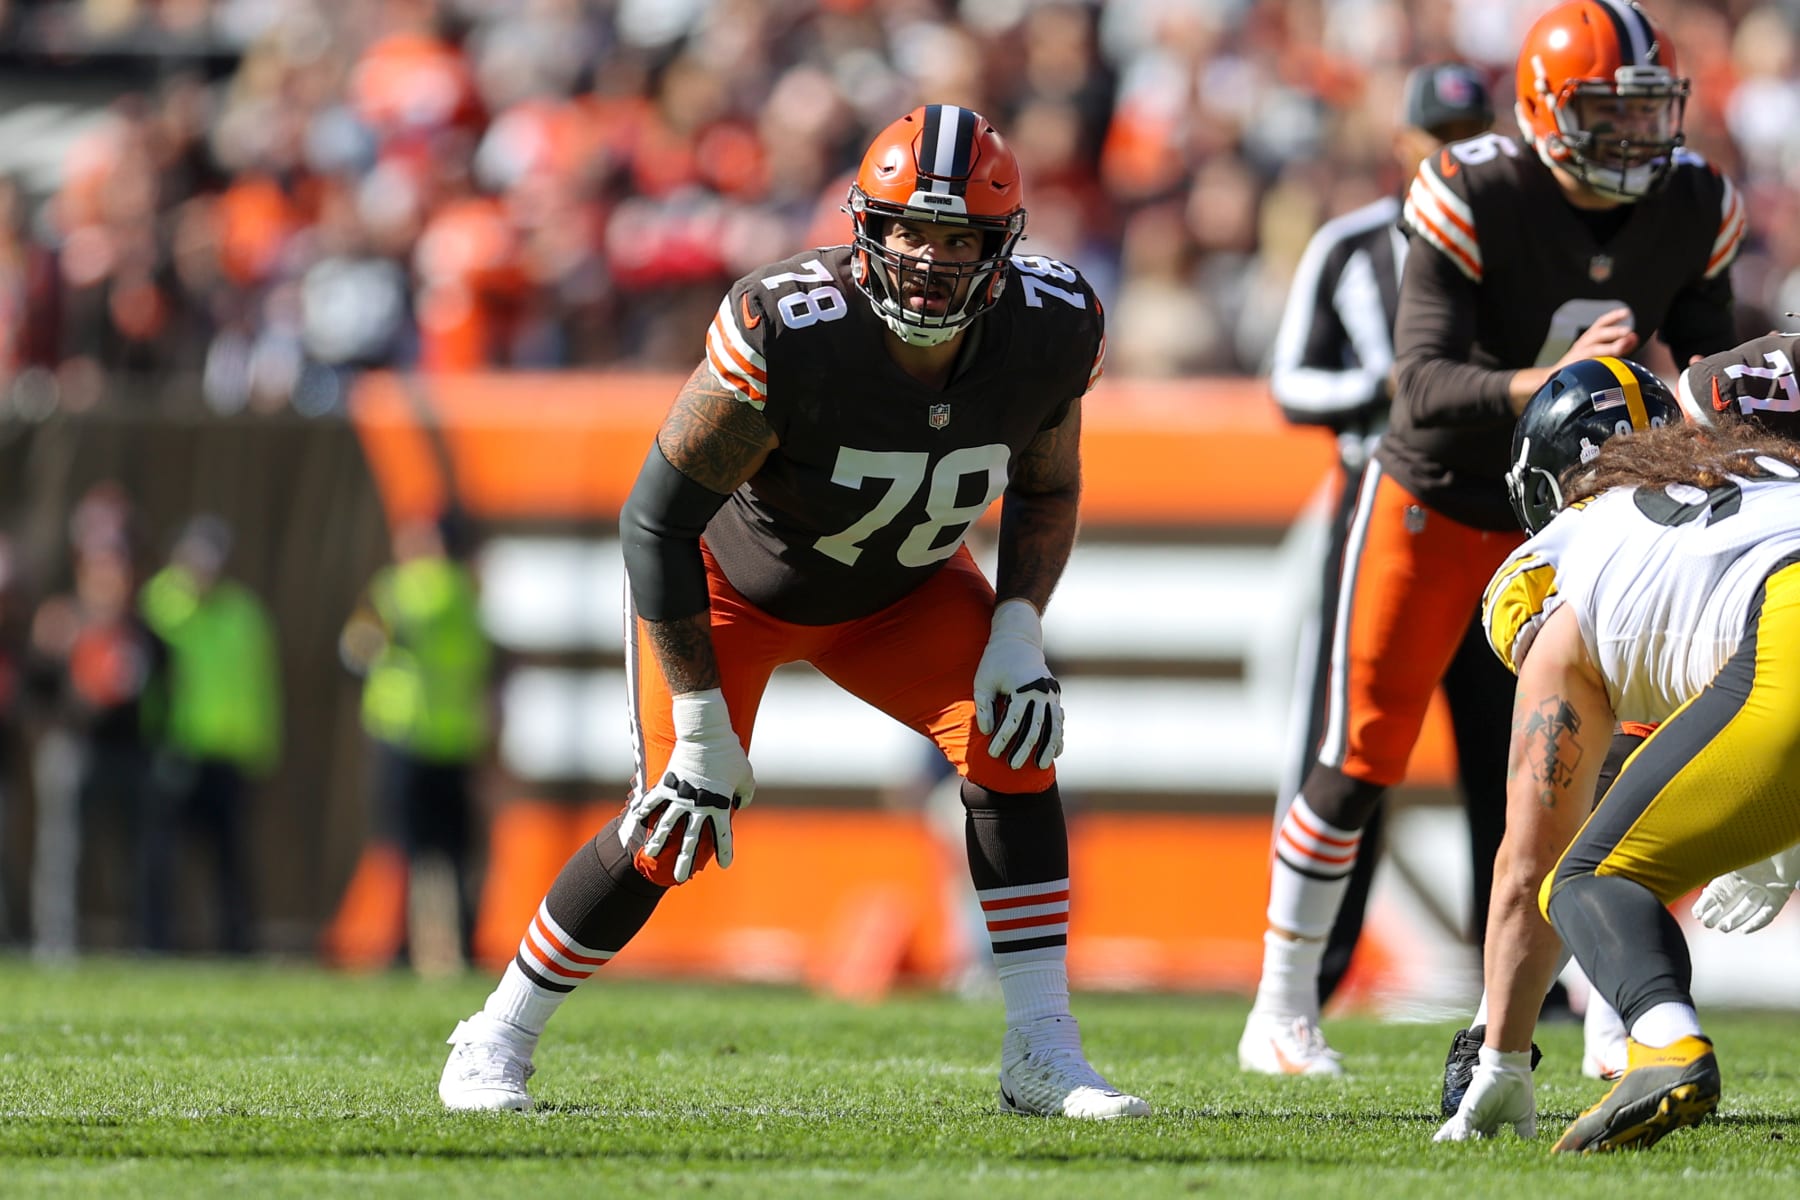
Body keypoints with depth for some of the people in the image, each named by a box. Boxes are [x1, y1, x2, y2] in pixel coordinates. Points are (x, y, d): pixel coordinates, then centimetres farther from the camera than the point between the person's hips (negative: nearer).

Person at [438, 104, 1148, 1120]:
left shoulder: (1047, 333, -23)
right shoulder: (790, 335, -38)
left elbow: (1046, 488, 1)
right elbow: (656, 522, -30)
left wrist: (1019, 629, -16)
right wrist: (701, 724, -28)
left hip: (902, 591, 4)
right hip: (733, 578, -4)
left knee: (1014, 744, -18)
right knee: (677, 829, -13)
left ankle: (1042, 1053, -10)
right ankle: (495, 1044, 9)